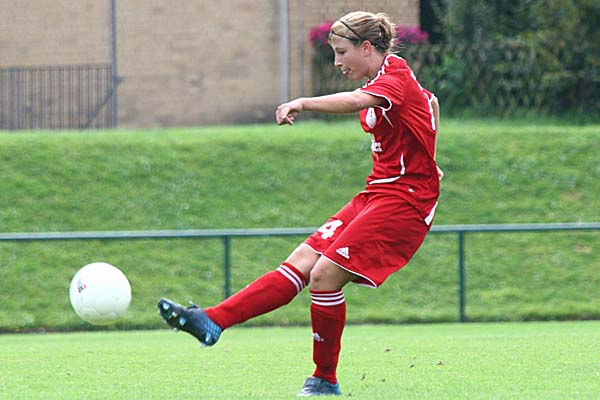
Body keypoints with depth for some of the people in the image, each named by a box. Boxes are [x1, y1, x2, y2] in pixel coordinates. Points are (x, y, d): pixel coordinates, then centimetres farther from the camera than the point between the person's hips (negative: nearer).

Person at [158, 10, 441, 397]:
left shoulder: (395, 75, -15)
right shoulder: (384, 80, 15)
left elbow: (356, 101, -37)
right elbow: (432, 102, 35)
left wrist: (304, 103, -52)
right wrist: (423, 162, 35)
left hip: (404, 201, -9)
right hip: (377, 194, 9)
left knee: (325, 273, -17)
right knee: (301, 261, -3)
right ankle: (212, 321, -13)